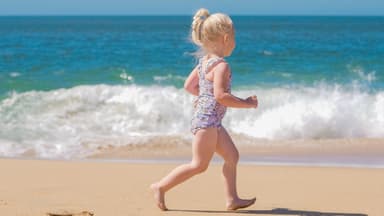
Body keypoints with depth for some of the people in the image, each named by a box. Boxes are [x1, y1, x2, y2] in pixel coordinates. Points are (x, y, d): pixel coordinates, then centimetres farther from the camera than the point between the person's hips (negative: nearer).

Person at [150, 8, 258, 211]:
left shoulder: (204, 61, 11)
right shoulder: (221, 65, -18)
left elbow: (189, 85, 17)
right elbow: (220, 96, -27)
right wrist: (246, 103, -19)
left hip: (211, 121, 10)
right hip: (207, 119, -10)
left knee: (232, 155, 12)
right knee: (199, 164, -4)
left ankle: (232, 199, 14)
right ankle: (161, 186, 2)